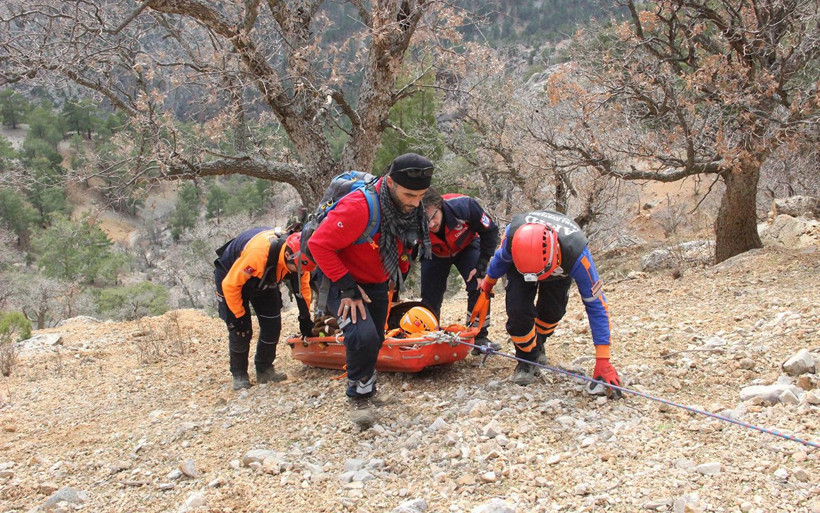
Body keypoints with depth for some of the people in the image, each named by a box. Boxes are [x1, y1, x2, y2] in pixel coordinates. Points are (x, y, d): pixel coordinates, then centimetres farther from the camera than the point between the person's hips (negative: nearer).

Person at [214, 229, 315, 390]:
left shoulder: (298, 257, -26)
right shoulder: (257, 252, -45)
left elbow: (302, 286, -6)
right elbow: (230, 285, -32)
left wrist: (305, 318, -3)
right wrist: (238, 316, -22)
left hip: (264, 280, 6)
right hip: (231, 276, -5)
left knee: (273, 324, -3)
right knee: (240, 330, -11)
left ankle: (264, 370, 12)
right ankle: (239, 374, 7)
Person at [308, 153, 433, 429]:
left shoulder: (411, 208, -10)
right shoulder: (358, 207, -34)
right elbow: (319, 244, -30)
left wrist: (399, 273, 14)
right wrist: (347, 287, -28)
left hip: (377, 284, 7)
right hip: (344, 282, -7)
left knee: (375, 340, 18)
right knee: (364, 336, -26)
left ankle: (368, 388, 44)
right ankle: (359, 395, -2)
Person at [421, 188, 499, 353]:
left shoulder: (464, 206, -41)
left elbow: (490, 232, -23)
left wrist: (481, 267, -23)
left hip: (466, 247, -1)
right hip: (435, 254, 1)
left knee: (479, 287, -17)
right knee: (430, 297, -2)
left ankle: (479, 338, -4)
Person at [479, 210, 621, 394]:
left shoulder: (576, 254, -46)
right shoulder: (513, 234, -43)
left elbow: (596, 305, -38)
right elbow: (501, 258, -15)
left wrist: (603, 361, -40)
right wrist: (489, 281, 7)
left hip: (560, 266, 1)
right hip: (519, 262, 0)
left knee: (552, 311, -6)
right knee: (517, 309, -21)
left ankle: (536, 344, 27)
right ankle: (527, 357, 1)